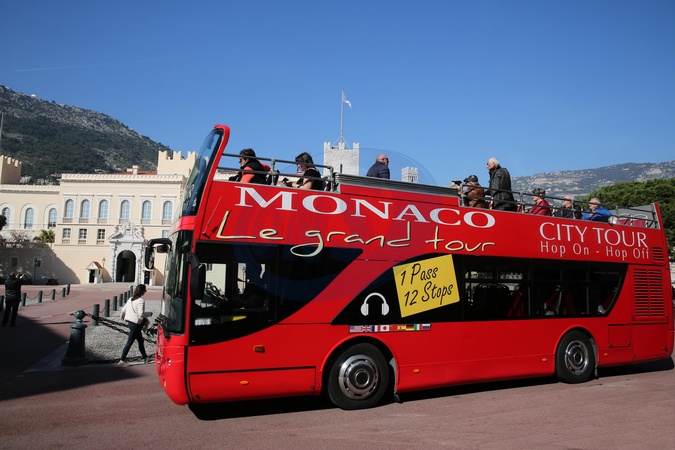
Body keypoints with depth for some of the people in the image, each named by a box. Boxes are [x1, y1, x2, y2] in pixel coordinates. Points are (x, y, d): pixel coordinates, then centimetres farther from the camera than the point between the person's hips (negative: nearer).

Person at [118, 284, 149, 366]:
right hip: (135, 324, -9)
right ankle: (122, 360, 8)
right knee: (129, 342, 1)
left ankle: (145, 357, 30)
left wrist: (122, 317, 29)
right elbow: (141, 314, -25)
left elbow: (123, 310, 10)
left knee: (140, 340, 19)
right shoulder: (141, 301, -18)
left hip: (130, 322, 9)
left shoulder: (131, 299, 6)